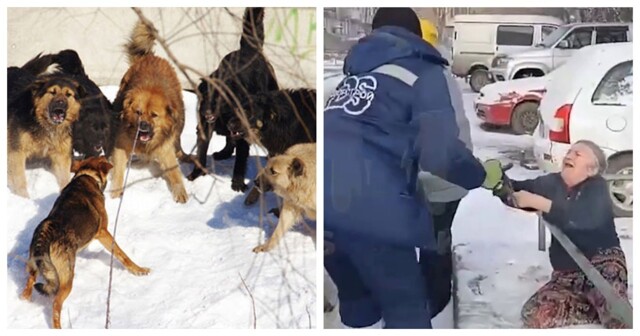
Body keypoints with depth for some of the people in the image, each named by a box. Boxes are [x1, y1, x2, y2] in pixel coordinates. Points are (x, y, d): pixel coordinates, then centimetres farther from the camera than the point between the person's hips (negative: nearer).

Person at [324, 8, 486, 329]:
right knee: (406, 307, 8)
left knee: (355, 296, 25)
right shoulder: (423, 72, 7)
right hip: (367, 203, -6)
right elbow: (440, 152, -7)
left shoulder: (355, 75, 26)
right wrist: (483, 176, 11)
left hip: (328, 197, 7)